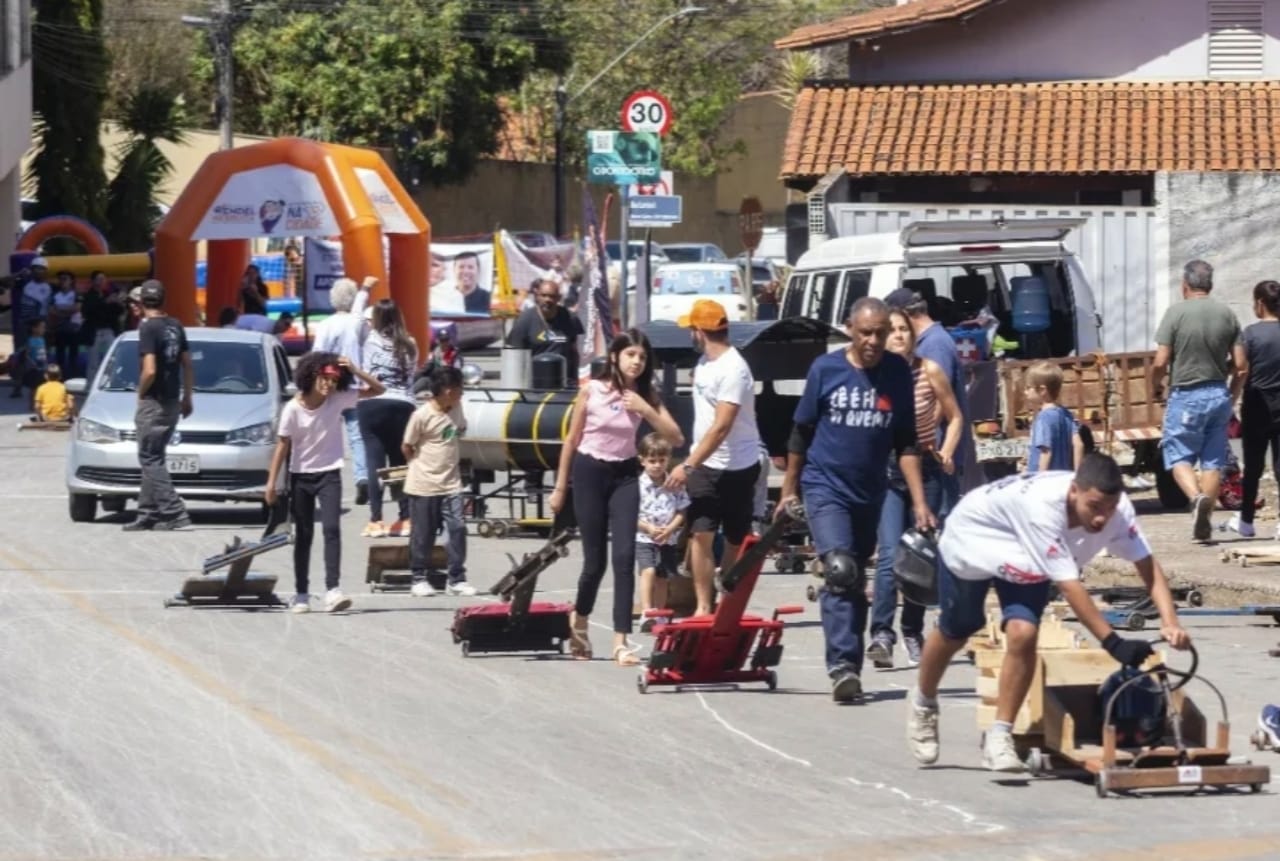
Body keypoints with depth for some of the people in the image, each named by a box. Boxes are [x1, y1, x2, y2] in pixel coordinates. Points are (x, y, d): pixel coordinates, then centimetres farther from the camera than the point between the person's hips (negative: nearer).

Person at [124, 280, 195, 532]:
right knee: (152, 458, 14)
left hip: (153, 404, -8)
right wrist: (187, 397, 22)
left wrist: (140, 393, -6)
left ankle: (175, 513, -13)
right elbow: (188, 366, 14)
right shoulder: (175, 327, 9)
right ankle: (147, 515, 15)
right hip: (172, 401, 8)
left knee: (151, 459, -5)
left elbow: (150, 371, -23)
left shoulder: (148, 328, -16)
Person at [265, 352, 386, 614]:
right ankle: (301, 594, 16)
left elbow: (378, 390, -6)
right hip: (301, 476, 0)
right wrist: (272, 482, -9)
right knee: (303, 536, 7)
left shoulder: (339, 400, -7)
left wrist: (355, 371, -21)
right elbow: (283, 446, -7)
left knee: (331, 529, -16)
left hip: (329, 474, 0)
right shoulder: (293, 408, -12)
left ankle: (332, 590, -22)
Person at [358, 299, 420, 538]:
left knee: (375, 462, -3)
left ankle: (376, 520, -6)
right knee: (400, 462, 9)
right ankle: (405, 519, 8)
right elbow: (412, 376, 9)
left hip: (373, 404, -3)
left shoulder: (372, 341, -3)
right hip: (403, 404, 3)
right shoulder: (409, 345, 8)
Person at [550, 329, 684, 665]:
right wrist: (560, 487, 2)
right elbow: (571, 440, 0)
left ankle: (621, 642, -13)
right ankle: (579, 620, 32)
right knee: (595, 559, 2)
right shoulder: (591, 390, -7)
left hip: (624, 475, 2)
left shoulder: (646, 394, 0)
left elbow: (676, 439, -6)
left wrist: (646, 410, -18)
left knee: (624, 557, -12)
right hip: (589, 473, -2)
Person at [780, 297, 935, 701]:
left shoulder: (898, 372, -1)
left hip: (870, 493, 3)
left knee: (855, 581, 11)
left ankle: (848, 668, 19)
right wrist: (789, 489, 8)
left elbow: (906, 444, 2)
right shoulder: (826, 369, -5)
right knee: (840, 571, -19)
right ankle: (843, 665, -23)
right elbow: (801, 433, 5)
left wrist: (919, 503, -5)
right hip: (825, 487, -3)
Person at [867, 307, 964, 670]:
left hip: (925, 468, 2)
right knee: (890, 554, -16)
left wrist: (947, 452, -5)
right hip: (886, 472, -2)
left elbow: (954, 417, 8)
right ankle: (881, 634, -22)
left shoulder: (929, 372, -2)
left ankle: (913, 633, 22)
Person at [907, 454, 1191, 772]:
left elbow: (1148, 565, -27)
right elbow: (1069, 586, -45)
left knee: (1022, 634, -17)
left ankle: (999, 737, -6)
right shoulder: (1043, 506, -45)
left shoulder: (1115, 507, -30)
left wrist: (1170, 623, -43)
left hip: (1023, 563, 4)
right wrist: (1113, 643, -48)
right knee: (955, 632, 13)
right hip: (971, 541, -4)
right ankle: (923, 703, 42)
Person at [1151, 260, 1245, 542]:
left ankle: (1196, 497, -21)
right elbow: (1240, 363, 3)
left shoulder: (1176, 313, -10)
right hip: (1218, 394, 4)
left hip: (1186, 395, -4)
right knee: (1213, 461, 9)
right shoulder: (1227, 315, 2)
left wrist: (1155, 386, 8)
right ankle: (1205, 522, 9)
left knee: (1178, 456, 6)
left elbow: (1160, 361, -12)